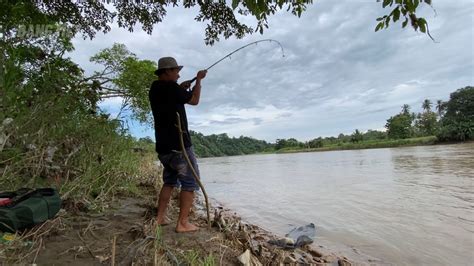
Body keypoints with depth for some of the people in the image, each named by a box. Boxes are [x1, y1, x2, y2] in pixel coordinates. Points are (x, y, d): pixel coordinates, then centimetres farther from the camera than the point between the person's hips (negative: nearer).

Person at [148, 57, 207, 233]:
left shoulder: (154, 89, 12)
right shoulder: (170, 87, -12)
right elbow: (194, 100, 0)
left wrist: (181, 89, 20)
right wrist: (198, 80, 12)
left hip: (163, 147, 9)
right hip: (178, 145, -9)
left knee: (169, 180, 19)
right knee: (190, 182, -1)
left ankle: (160, 218, 20)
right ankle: (183, 223, 2)